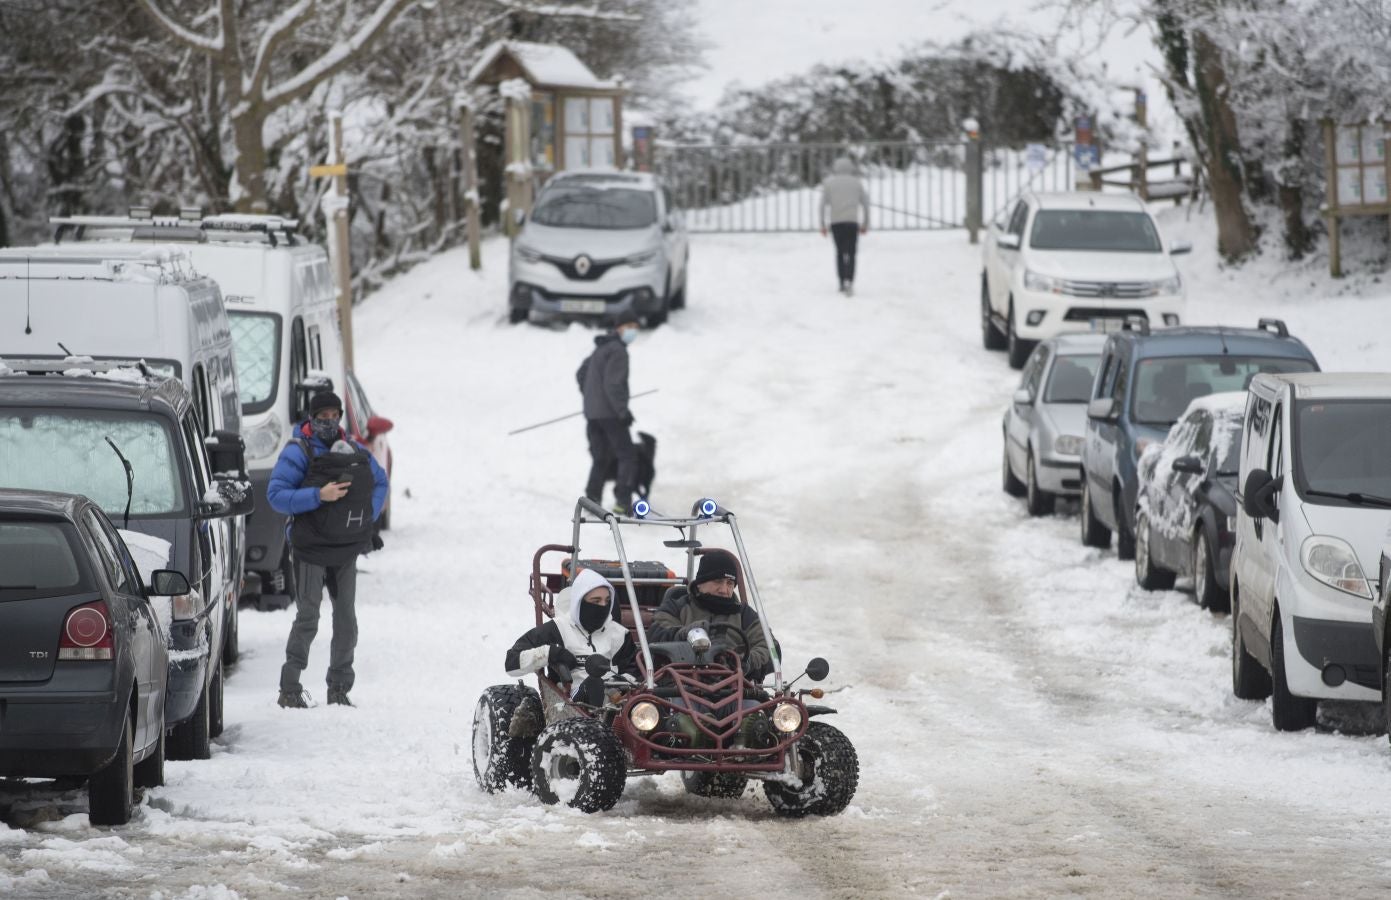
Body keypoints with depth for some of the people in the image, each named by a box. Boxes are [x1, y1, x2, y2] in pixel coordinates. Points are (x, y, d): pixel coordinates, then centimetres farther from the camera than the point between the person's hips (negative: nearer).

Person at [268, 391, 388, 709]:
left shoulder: (356, 452, 10)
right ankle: (290, 689, -4)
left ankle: (339, 688, 15)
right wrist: (318, 496, -24)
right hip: (310, 550, -5)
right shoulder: (297, 453, -7)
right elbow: (276, 495, -15)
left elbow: (380, 481, 24)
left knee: (346, 619, 7)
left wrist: (368, 516, 7)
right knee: (307, 617, -9)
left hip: (346, 551, 5)